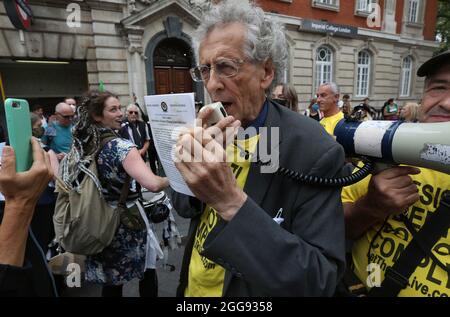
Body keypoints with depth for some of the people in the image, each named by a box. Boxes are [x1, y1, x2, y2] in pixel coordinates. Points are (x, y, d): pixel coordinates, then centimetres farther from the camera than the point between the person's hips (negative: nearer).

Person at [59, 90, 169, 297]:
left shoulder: (79, 147, 0)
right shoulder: (121, 147, -22)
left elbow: (66, 184, 10)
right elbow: (153, 184, -33)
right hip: (127, 224, -6)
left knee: (110, 282, 22)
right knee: (147, 271, 18)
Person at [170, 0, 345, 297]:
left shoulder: (315, 151, -25)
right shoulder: (212, 131, -10)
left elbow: (321, 281, -27)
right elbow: (182, 205, 0)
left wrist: (230, 200, -37)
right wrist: (191, 160, -21)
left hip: (246, 292, -4)